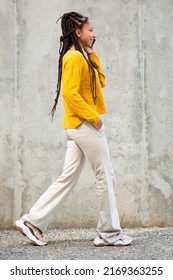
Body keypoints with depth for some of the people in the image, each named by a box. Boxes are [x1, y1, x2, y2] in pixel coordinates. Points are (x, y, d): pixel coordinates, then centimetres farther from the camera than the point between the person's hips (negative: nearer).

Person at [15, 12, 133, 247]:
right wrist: (94, 117, -18)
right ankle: (110, 233, 7)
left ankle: (32, 222, 7)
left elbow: (100, 82, 19)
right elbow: (70, 93, -22)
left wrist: (92, 55, 13)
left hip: (78, 127, 10)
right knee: (105, 177, -1)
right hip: (85, 125, -10)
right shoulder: (74, 57, -13)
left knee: (68, 178, 8)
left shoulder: (82, 57, 17)